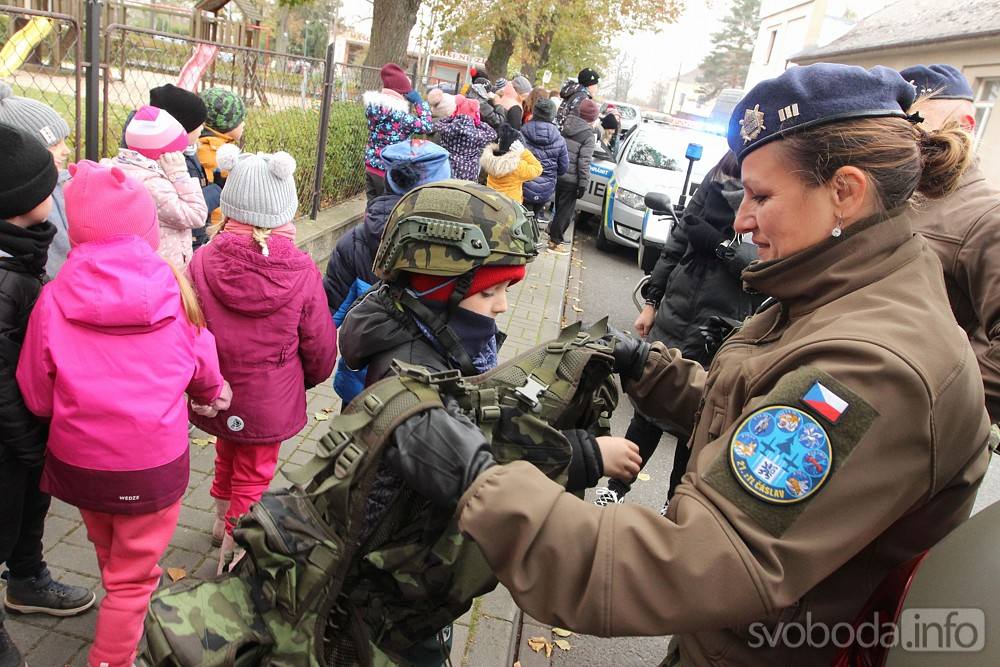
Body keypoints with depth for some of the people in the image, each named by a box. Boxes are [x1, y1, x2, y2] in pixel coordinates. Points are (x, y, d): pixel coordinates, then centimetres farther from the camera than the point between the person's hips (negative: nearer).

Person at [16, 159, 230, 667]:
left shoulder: (55, 299, -14)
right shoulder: (175, 292, -15)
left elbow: (37, 398, -4)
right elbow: (204, 371, 0)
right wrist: (213, 392, 23)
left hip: (78, 459, 3)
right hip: (154, 463, -3)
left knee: (110, 557, 30)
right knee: (133, 576, 15)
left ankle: (124, 623, 55)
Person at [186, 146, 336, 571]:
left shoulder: (203, 262, -17)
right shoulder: (302, 273, -21)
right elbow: (320, 348, -10)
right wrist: (308, 377, 13)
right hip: (270, 400, -3)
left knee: (227, 454, 30)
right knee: (253, 474, 17)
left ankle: (223, 524, 52)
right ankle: (235, 552, 29)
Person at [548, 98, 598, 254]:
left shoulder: (566, 127, 6)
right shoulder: (588, 136, -13)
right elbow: (584, 162, -17)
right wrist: (583, 184, -13)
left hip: (558, 175, 7)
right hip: (571, 179, -7)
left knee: (561, 207, 21)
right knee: (566, 210, 3)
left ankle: (555, 235, 30)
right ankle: (556, 241, 7)